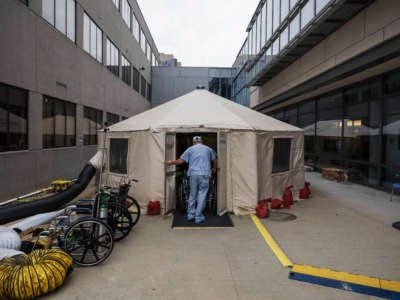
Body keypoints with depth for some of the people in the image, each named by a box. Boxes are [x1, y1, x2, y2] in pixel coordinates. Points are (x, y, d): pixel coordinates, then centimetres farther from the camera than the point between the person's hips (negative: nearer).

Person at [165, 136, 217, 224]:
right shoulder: (208, 149, 14)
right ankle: (198, 217, 8)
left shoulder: (190, 149, 10)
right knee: (202, 196, 4)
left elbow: (181, 160, 5)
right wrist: (214, 168, 45)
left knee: (192, 194, 14)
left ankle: (191, 214, 21)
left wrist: (171, 162, 20)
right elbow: (214, 160, 27)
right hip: (204, 174, -1)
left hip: (193, 174, 1)